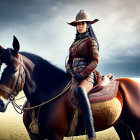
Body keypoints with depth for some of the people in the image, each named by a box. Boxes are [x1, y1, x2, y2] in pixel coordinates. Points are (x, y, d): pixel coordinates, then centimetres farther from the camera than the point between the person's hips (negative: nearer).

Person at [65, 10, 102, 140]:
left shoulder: (91, 41, 2)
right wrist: (69, 69, 1)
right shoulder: (75, 43, 23)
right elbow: (69, 61, 24)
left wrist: (82, 74, -17)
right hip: (74, 76, 9)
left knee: (80, 91, -41)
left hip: (87, 76, -8)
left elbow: (95, 61, -7)